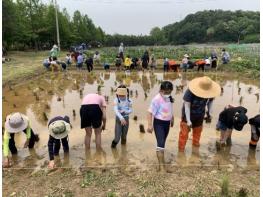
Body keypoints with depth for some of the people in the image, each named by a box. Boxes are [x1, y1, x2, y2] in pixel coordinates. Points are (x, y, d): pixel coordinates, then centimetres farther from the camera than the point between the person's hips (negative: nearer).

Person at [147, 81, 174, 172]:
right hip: (159, 123, -7)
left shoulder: (169, 98, 4)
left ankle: (161, 157, 41)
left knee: (163, 142, 21)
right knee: (160, 143, -12)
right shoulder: (157, 99, -20)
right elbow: (150, 112, -21)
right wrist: (150, 125, -27)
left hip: (167, 123, 8)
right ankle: (161, 165, -8)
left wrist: (171, 119, 27)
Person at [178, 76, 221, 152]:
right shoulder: (190, 92, -31)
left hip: (200, 116, 4)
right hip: (188, 115, -4)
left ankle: (196, 144, 39)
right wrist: (188, 120, -29)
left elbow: (210, 100, 5)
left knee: (198, 131, 18)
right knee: (184, 133, 0)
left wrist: (209, 112, -4)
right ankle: (181, 149, 14)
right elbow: (187, 106, -27)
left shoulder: (210, 92, -18)